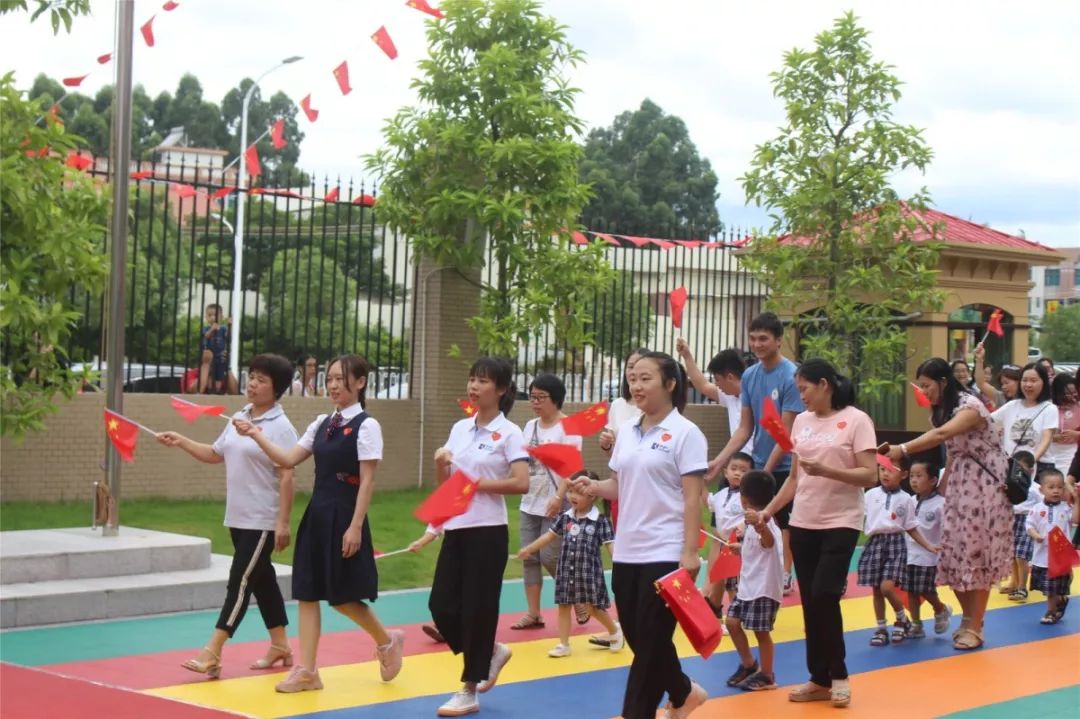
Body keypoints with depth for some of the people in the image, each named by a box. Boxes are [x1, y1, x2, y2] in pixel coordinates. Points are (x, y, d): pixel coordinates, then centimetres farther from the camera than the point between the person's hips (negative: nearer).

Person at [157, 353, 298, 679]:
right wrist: (181, 441, 11)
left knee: (240, 584, -8)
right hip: (238, 518, 8)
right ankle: (280, 646, 26)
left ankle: (212, 654, -11)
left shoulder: (281, 427, -14)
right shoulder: (238, 419, 10)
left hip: (263, 521, -8)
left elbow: (286, 477, -17)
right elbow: (215, 454, 22)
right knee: (262, 581, 15)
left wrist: (283, 523, -20)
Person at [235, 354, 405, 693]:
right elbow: (288, 459, 9)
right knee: (307, 591, 4)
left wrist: (356, 527, -18)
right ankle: (306, 669, 9)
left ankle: (387, 641, 23)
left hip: (344, 516, -7)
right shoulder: (322, 423, 11)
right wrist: (255, 434, 0)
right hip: (317, 514, 7)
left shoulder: (366, 426, -10)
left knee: (343, 595, -2)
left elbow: (367, 481, -13)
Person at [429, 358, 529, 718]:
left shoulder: (509, 432, -8)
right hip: (455, 528, 7)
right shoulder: (459, 428, 10)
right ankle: (490, 652, 29)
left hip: (487, 531, -6)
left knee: (477, 608, 0)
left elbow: (521, 483, -17)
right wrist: (440, 463, -6)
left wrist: (477, 483, -18)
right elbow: (444, 482, 14)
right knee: (441, 604, 4)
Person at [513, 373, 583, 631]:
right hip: (529, 503, 7)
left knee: (550, 557, -7)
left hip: (554, 506, -7)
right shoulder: (530, 426, 12)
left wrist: (559, 497, -26)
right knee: (529, 558, 5)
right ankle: (533, 614, 10)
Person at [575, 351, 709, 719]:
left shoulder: (685, 433, -8)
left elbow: (693, 497, -12)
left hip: (665, 554, -7)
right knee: (640, 639, 14)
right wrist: (594, 487, -4)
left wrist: (689, 553, -18)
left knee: (651, 641, -2)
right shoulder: (626, 432, 11)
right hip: (627, 552, 7)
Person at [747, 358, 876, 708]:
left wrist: (825, 470, -25)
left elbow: (870, 476, -14)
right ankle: (820, 679, 15)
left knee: (824, 597, -11)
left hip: (840, 524, -6)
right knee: (810, 603, 6)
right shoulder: (802, 421, 9)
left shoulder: (856, 420, -7)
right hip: (803, 523, 6)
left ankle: (838, 675, 7)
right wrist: (767, 512, 8)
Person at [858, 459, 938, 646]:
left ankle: (902, 621, 9)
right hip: (875, 542, 2)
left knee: (887, 587, -15)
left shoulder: (906, 499, 3)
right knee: (876, 590, 5)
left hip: (895, 542, -2)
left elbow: (911, 529, 8)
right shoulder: (871, 495, 4)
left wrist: (928, 546, 1)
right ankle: (881, 629, 17)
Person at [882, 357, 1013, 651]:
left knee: (977, 554, -5)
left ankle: (975, 627, 2)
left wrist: (903, 449, -47)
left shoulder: (970, 405, -21)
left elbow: (941, 434, -38)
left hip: (984, 484, -8)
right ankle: (968, 618, 21)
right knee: (955, 554, 5)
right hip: (959, 485, 8)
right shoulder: (943, 410, 8)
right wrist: (941, 488, 6)